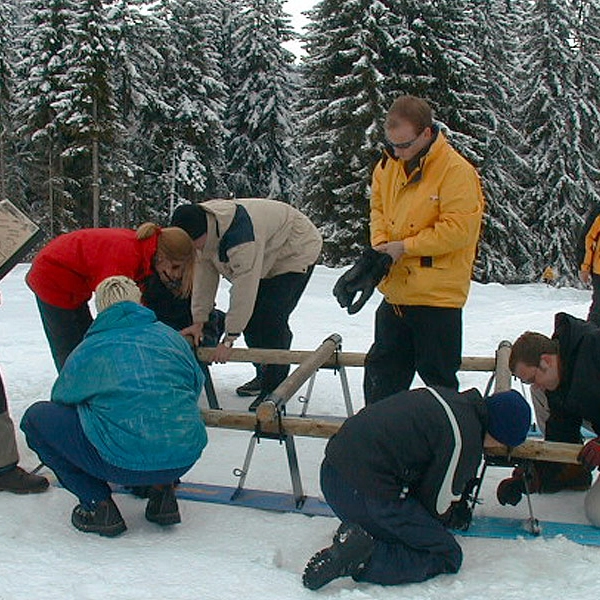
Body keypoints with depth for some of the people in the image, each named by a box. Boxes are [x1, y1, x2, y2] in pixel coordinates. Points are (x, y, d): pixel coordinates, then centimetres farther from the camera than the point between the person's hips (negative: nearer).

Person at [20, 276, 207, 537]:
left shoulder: (88, 349, 4)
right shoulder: (172, 337, 12)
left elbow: (62, 398, 19)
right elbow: (196, 386, 24)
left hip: (125, 463, -5)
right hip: (186, 457, 5)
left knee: (36, 417, 13)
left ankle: (97, 504, 8)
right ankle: (162, 490, 19)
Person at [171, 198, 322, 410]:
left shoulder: (240, 236, -41)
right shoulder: (202, 232, -13)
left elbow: (244, 290, -38)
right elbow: (203, 277, -7)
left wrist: (229, 339, -33)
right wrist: (198, 321, -9)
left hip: (296, 252, -9)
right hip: (267, 258, 9)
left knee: (272, 320, -19)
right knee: (250, 320, 6)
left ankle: (274, 388, -10)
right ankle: (264, 377, 24)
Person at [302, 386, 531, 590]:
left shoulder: (446, 396, 11)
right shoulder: (466, 440, -15)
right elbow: (437, 503, -5)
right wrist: (454, 519, 20)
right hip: (367, 494, -9)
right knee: (447, 556, 1)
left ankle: (356, 529, 7)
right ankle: (362, 557, -14)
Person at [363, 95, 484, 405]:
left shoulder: (456, 170, -16)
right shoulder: (387, 165, 5)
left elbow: (459, 229, -20)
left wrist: (406, 246, -18)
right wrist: (380, 244, -2)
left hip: (437, 296, -7)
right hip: (394, 290, 7)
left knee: (438, 378, 6)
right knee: (382, 369, 18)